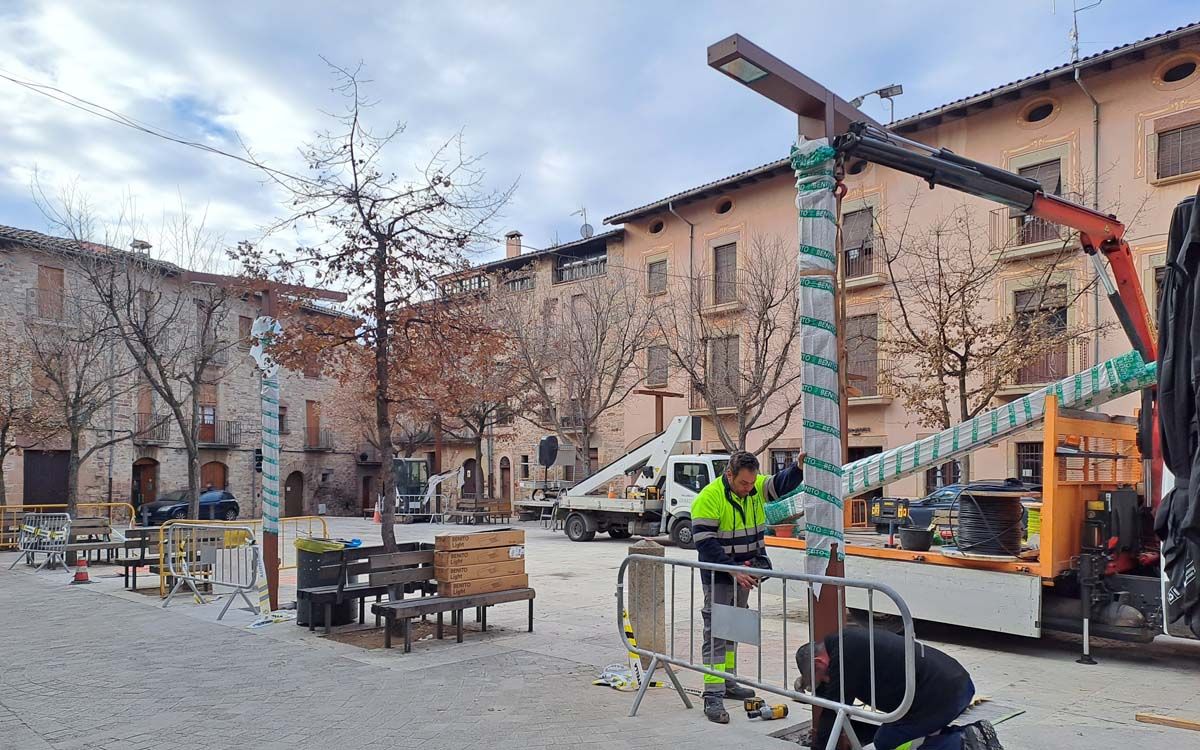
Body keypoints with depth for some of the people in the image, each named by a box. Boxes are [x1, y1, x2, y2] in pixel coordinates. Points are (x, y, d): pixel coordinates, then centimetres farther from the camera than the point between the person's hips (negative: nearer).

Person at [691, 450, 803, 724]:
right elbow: (704, 543, -23)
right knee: (716, 634, -6)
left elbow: (783, 483, -11)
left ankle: (727, 682, 32)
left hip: (743, 574, 7)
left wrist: (799, 467, -33)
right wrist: (733, 570, -26)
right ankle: (713, 696, -4)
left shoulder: (756, 488, -1)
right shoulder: (709, 497, -21)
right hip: (718, 578, -7)